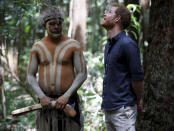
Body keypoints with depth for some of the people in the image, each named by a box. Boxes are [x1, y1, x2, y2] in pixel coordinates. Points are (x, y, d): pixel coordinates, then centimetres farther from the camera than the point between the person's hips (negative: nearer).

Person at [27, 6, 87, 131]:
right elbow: (31, 76, 6)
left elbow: (82, 74, -5)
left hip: (68, 101, -2)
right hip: (46, 101, 2)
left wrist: (66, 96, -14)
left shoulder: (73, 45, -2)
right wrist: (42, 97, -10)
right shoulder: (37, 47, 5)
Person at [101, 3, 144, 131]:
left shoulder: (127, 44, -14)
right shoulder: (108, 45, 15)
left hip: (123, 109, -9)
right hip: (108, 108, 9)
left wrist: (139, 101, -2)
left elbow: (138, 77, -13)